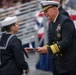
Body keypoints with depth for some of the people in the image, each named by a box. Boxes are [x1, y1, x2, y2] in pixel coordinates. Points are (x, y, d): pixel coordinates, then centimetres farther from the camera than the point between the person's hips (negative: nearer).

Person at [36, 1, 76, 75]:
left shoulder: (65, 21, -15)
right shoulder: (51, 24, 10)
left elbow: (65, 42, -23)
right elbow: (51, 42, 12)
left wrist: (48, 49, -26)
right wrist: (43, 48, -8)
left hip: (70, 63, -8)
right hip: (58, 63, 8)